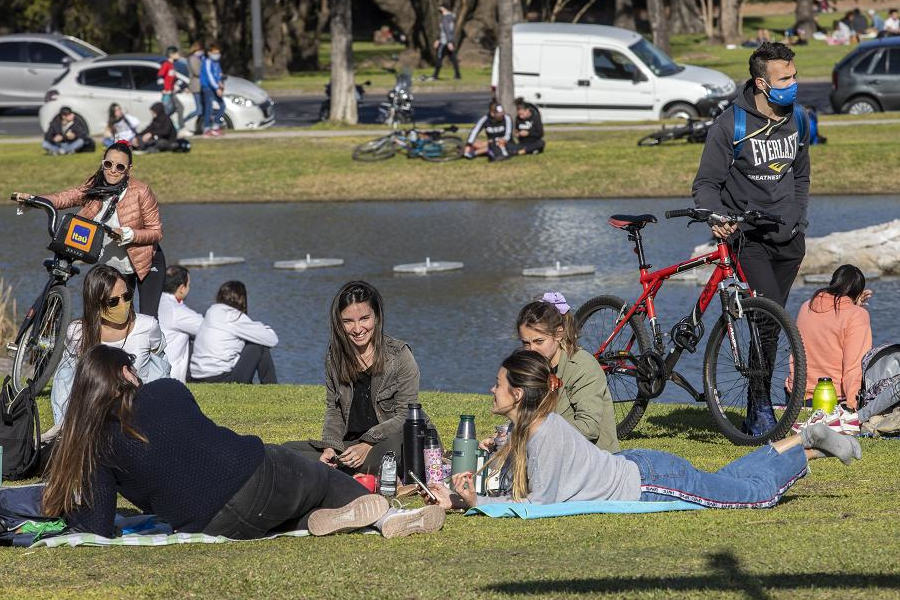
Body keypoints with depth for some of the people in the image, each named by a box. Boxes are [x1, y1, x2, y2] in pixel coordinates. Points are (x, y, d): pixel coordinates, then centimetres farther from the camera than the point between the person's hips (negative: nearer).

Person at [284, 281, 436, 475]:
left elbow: (405, 416, -9)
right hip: (351, 443, 5)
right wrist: (330, 448, -8)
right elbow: (333, 410, 12)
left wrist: (368, 445, -21)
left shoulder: (399, 355, -6)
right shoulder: (334, 356, 7)